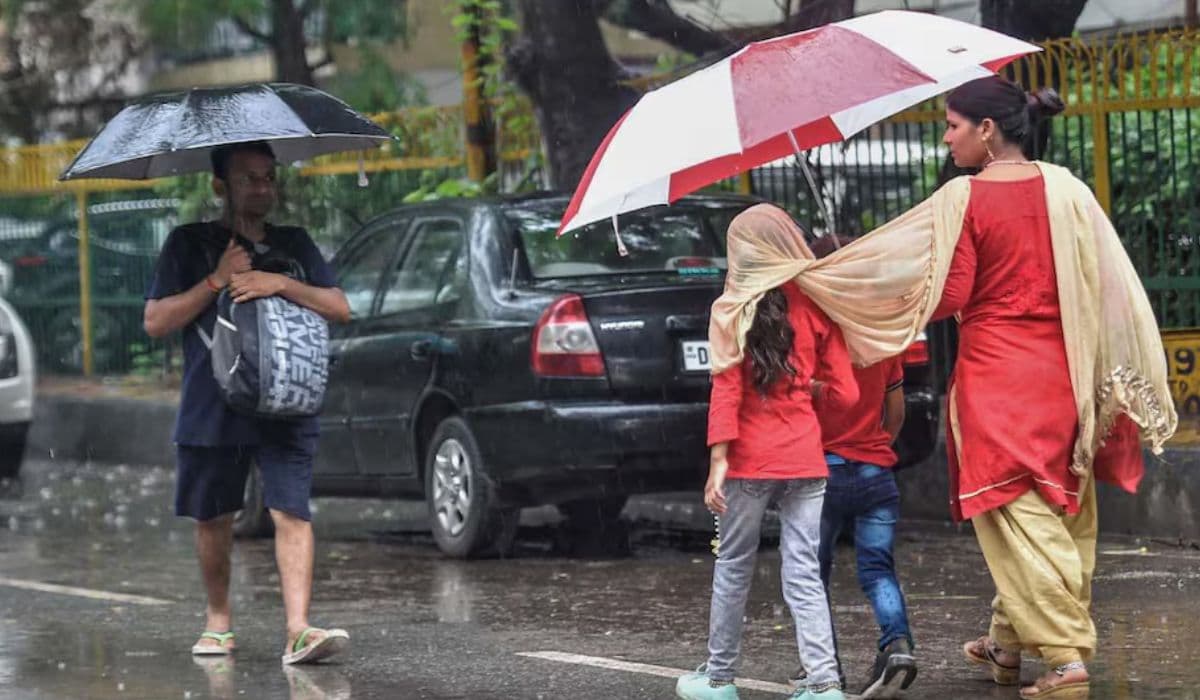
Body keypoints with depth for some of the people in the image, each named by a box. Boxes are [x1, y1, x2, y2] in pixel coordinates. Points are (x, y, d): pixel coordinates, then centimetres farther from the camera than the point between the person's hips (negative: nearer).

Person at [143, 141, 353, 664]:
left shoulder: (293, 244, 13)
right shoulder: (190, 244, 6)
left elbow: (340, 309, 5)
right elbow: (155, 321, -1)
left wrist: (281, 284, -10)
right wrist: (216, 281, -11)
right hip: (211, 410, 0)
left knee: (291, 512, -13)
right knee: (212, 518, 9)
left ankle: (298, 628, -22)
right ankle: (218, 617, 29)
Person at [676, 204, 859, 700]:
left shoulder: (733, 311, -4)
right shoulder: (816, 306, 4)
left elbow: (726, 388, -10)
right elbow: (844, 393, 3)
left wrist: (718, 459, -10)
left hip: (751, 460, -2)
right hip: (805, 459, 2)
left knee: (733, 568, 11)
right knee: (803, 574, 3)